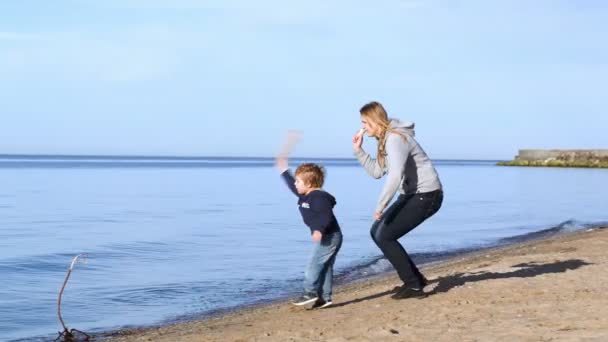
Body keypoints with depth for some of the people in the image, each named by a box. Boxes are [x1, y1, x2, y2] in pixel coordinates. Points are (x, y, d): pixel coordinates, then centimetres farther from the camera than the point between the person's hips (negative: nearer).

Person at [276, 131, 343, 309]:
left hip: (328, 236, -10)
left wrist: (320, 230, -42)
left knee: (314, 264, -9)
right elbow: (291, 186, 26)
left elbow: (327, 216, -28)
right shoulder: (305, 195, 12)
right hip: (327, 237, 10)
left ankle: (310, 292, -6)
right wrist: (284, 170, 29)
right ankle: (324, 297, 9)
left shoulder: (318, 197, -19)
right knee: (325, 266, 8)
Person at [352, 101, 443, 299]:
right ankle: (415, 278, 16)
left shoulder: (395, 139, -20)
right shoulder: (385, 140, 11)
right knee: (377, 232, 10)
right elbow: (376, 172, 12)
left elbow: (395, 175, -33)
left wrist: (381, 206, -30)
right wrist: (358, 151, 5)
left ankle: (413, 285, -4)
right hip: (411, 195, 10)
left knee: (385, 237, -13)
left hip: (426, 195, -10)